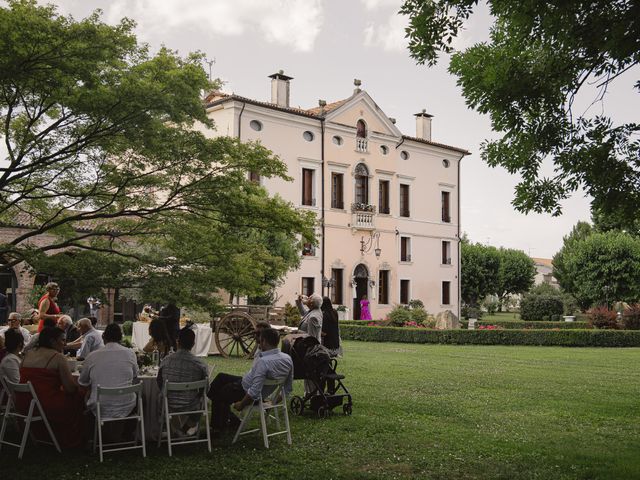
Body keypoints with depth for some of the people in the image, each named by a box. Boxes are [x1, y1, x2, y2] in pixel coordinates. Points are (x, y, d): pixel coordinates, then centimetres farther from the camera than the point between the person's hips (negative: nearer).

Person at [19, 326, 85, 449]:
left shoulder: (28, 354, 8)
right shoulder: (58, 357, -11)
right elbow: (70, 388, -12)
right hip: (46, 407, -7)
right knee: (79, 396, 14)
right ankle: (71, 441, 25)